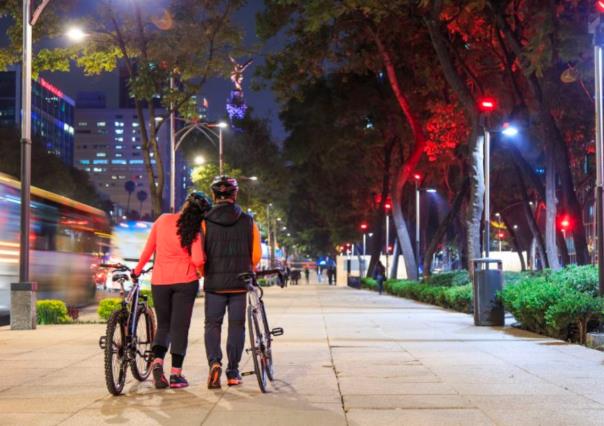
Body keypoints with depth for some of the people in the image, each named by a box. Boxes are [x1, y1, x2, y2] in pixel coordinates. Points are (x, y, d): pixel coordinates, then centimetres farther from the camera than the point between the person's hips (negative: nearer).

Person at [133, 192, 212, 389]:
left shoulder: (163, 220, 1)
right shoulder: (194, 230, -8)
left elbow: (148, 249, 6)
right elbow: (198, 260, -18)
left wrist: (138, 269, 19)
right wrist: (202, 272, 4)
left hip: (159, 281, 3)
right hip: (185, 281, -3)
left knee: (163, 325, 16)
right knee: (179, 327, 5)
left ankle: (157, 362, -7)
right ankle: (176, 374, 5)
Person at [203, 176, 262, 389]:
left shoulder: (205, 222, -6)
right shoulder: (247, 221, -2)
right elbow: (256, 255, -1)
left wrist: (204, 274, 10)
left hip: (214, 283, -1)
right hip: (240, 283, 1)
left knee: (212, 324, 9)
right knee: (236, 325, 9)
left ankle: (214, 362, -13)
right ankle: (233, 372, 12)